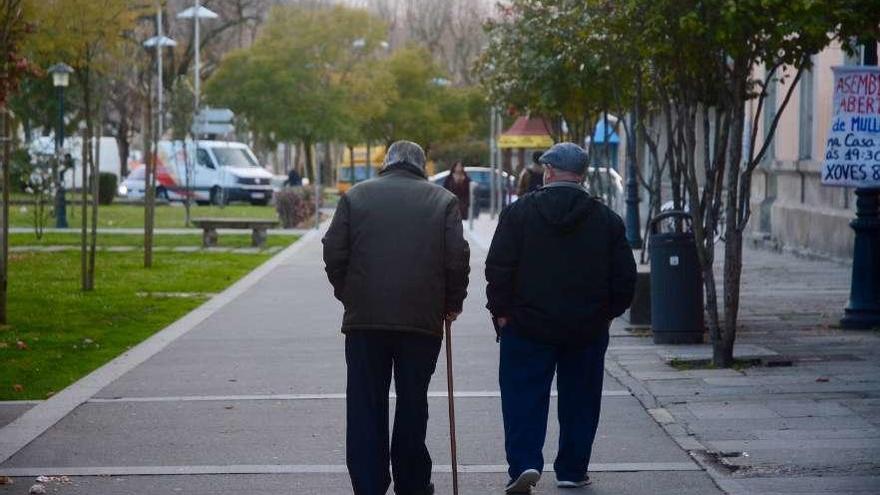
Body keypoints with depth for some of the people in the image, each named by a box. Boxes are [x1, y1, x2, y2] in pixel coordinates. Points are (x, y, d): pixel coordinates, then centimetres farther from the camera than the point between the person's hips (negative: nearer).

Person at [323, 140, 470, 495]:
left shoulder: (356, 196, 4)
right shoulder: (443, 201, 2)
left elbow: (334, 254, 1)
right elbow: (457, 260, -3)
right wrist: (452, 303, 11)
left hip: (364, 319, 0)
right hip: (423, 320, 0)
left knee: (365, 407, 5)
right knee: (413, 405, 10)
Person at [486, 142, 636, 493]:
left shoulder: (519, 212, -4)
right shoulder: (606, 219, 1)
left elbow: (498, 267, -7)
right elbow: (625, 276, 3)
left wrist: (501, 311, 1)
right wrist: (609, 312, 16)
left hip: (527, 325, -2)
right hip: (588, 329, 2)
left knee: (524, 399, 3)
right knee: (579, 400, 13)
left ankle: (524, 463, -13)